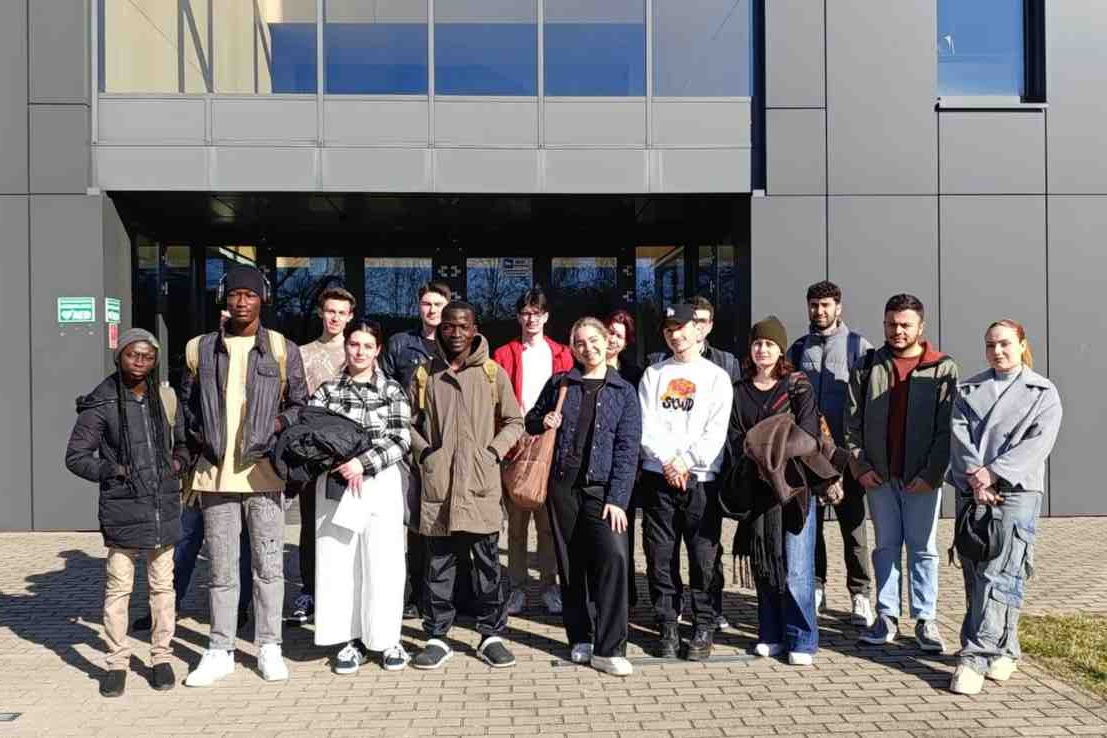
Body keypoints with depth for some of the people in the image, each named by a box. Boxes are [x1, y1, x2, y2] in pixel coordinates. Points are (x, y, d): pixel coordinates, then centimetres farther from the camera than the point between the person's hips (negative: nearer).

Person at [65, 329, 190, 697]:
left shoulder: (165, 398, 6)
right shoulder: (101, 404, -6)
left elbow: (183, 439, 20)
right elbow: (76, 456, -2)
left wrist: (180, 461, 2)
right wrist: (112, 471, -13)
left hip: (164, 506, 4)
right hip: (123, 509, -3)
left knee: (162, 585, 11)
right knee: (118, 587, 3)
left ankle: (162, 656, 23)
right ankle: (117, 662, 17)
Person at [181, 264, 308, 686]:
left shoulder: (282, 350, 3)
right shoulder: (200, 348, 8)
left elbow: (299, 402, 6)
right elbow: (187, 402, 16)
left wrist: (276, 425, -10)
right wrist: (199, 437, 2)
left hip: (262, 471, -2)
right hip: (215, 472, 2)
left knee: (268, 565, 5)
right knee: (221, 569, 10)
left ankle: (269, 647, 17)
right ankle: (220, 651, 20)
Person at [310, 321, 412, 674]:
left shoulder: (392, 390, 4)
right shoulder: (327, 390, 9)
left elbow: (402, 441, -4)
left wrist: (363, 463, -16)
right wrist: (343, 465, -16)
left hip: (381, 484, -2)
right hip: (335, 484, 2)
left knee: (382, 563, 0)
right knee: (339, 564, 4)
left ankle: (387, 639, 14)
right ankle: (352, 640, 17)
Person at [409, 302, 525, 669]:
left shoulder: (493, 373, 3)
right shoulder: (425, 374, 7)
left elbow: (513, 422, 8)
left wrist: (495, 451, -4)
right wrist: (423, 452, -1)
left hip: (482, 484, -1)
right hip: (437, 483, 1)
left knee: (487, 563, 7)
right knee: (438, 564, 8)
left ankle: (492, 636, 19)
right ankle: (437, 637, 20)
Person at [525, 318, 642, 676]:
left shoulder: (624, 391, 5)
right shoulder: (559, 384, 9)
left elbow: (627, 449, -1)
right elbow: (531, 421, 20)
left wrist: (617, 498, -10)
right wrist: (543, 421, -5)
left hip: (602, 488, -2)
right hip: (562, 485, 2)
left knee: (613, 556, -17)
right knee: (571, 563, 7)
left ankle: (609, 648, -10)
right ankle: (580, 638, 21)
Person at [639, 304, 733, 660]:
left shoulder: (717, 376, 7)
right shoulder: (653, 374, 13)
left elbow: (717, 430, -2)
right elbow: (646, 426, 4)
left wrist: (686, 461, -11)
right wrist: (668, 461, -10)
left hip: (701, 478, -2)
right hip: (658, 477, 2)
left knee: (704, 557, 0)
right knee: (660, 557, 4)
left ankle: (704, 628, 13)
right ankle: (667, 627, 15)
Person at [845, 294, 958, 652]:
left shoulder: (942, 368, -2)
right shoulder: (867, 366, 6)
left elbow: (946, 428, -6)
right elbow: (852, 422, 4)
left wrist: (931, 473, -13)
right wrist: (860, 466, -4)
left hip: (921, 476, -2)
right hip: (878, 475, 2)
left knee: (923, 548, 5)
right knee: (886, 545, 9)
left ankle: (925, 620, 13)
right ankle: (887, 616, 16)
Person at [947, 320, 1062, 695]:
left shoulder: (1043, 392, 7)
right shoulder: (968, 389, 15)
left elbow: (1037, 442, -6)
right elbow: (959, 435, 3)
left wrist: (993, 474, -15)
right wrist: (974, 479, -12)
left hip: (1016, 491, -4)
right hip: (970, 491, 4)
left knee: (999, 575, -12)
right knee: (974, 575, 5)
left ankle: (976, 657, -13)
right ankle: (1003, 650, 18)